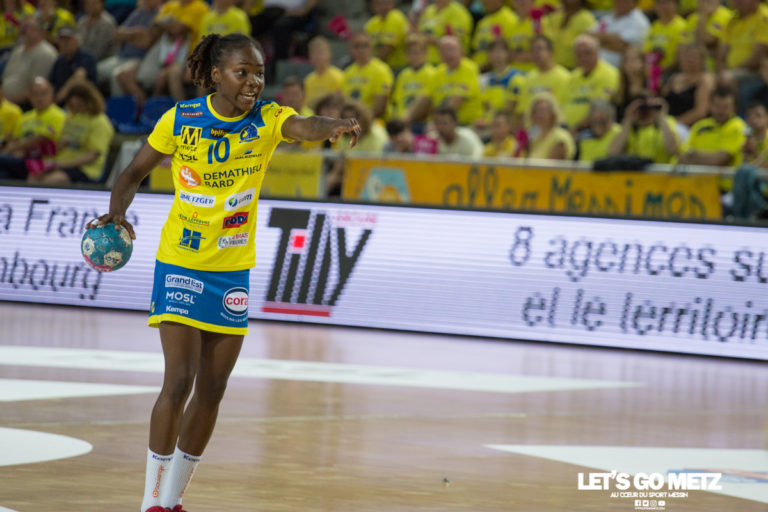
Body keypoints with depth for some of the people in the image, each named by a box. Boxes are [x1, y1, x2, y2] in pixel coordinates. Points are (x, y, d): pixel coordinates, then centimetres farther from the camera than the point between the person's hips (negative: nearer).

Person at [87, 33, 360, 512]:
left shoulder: (266, 120, -6)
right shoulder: (180, 120, -8)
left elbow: (304, 126, -29)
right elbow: (134, 173, 3)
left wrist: (335, 127, -51)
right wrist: (117, 212, -17)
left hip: (233, 269, 3)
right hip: (181, 262, -3)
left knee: (212, 389, 7)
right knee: (179, 380, -13)